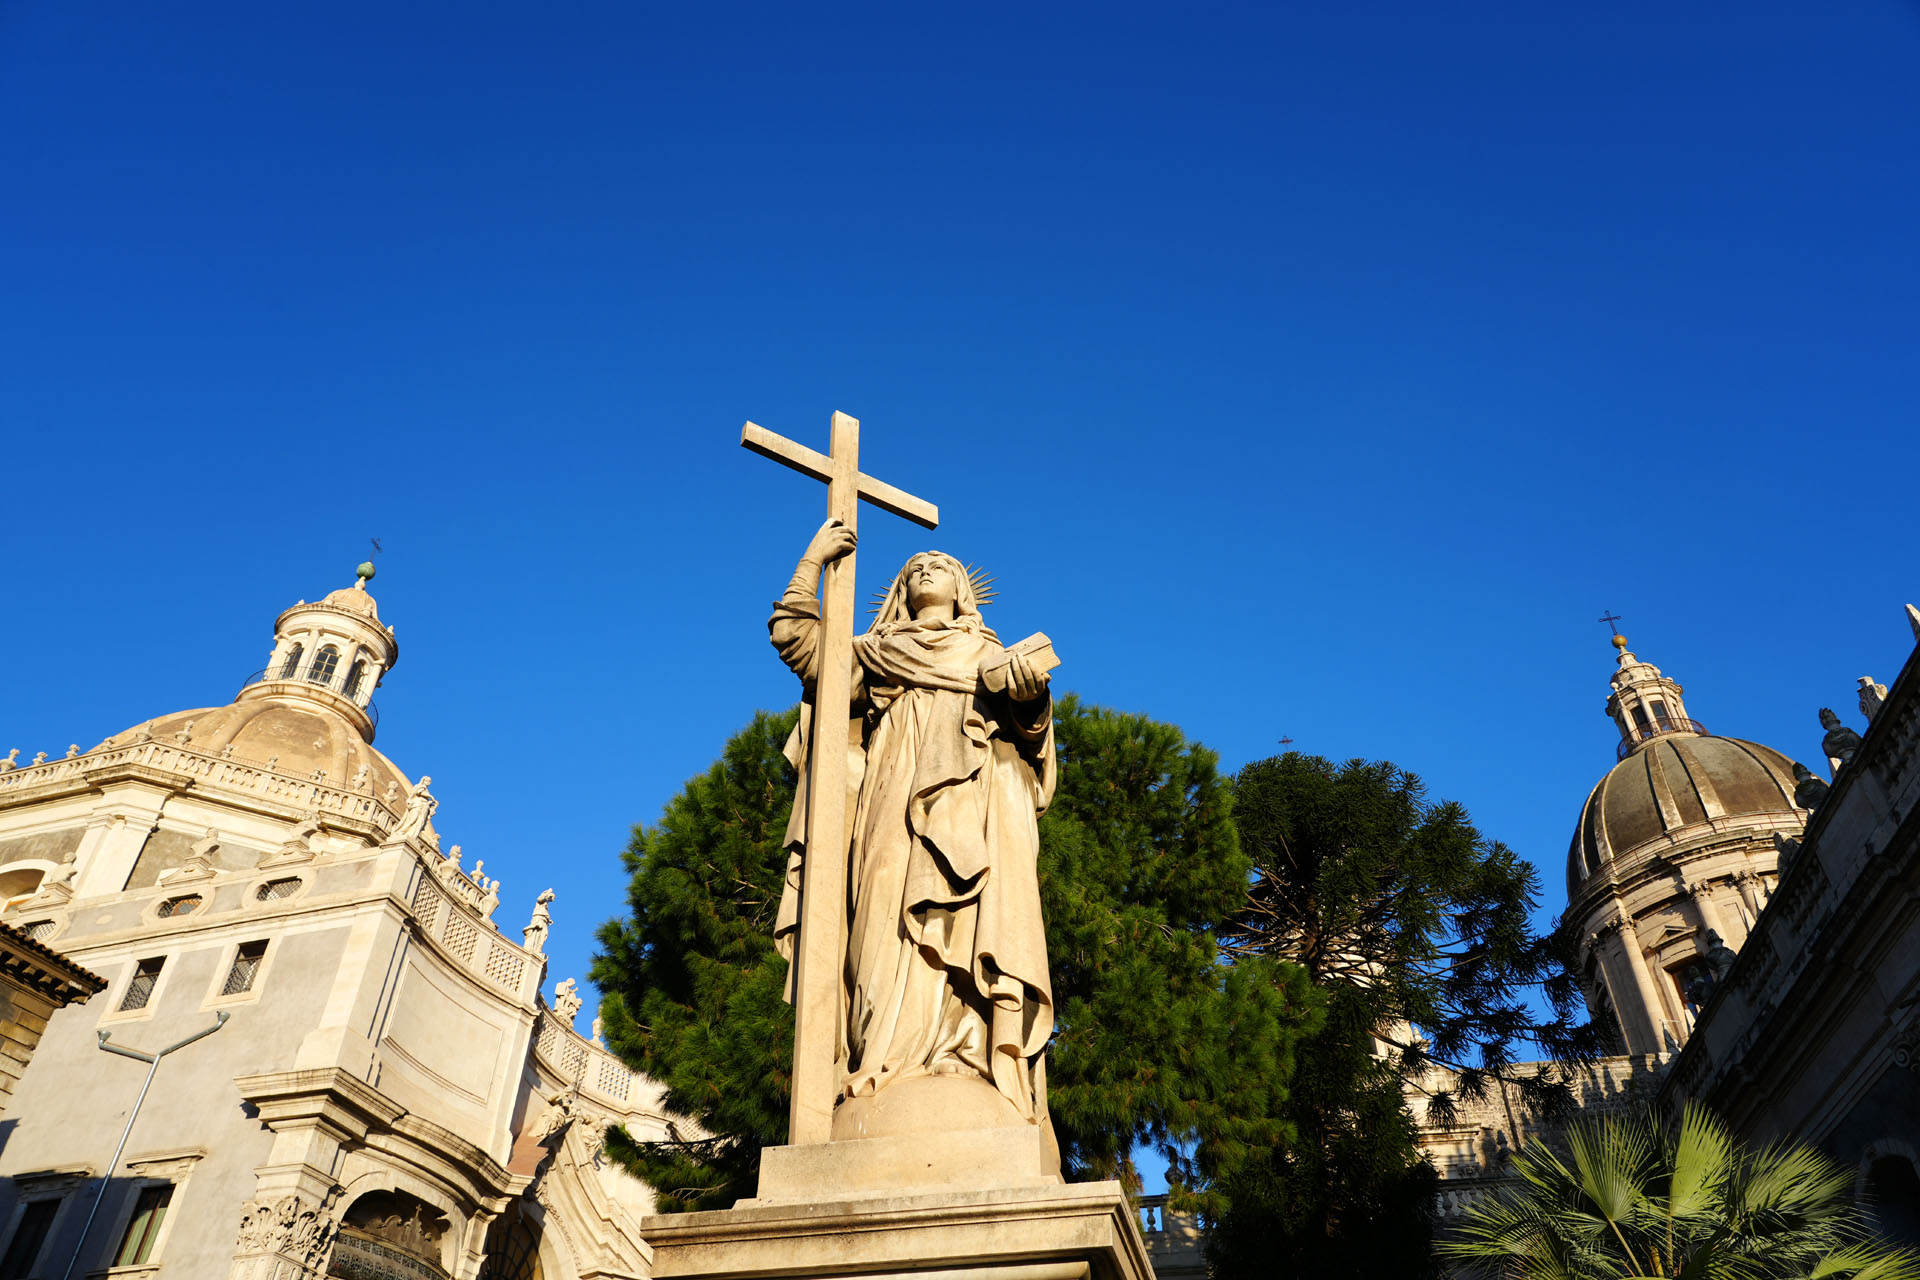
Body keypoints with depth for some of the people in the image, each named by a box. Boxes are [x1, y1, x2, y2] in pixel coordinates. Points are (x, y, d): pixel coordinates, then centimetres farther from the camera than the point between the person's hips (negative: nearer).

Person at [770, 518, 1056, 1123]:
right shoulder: (875, 653, 27)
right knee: (895, 916, -17)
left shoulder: (989, 653, 26)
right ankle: (896, 1060, -24)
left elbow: (1026, 720, 13)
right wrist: (813, 561, 19)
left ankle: (970, 1063, -27)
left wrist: (1028, 688, -9)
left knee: (973, 922, -18)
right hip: (897, 795, 1)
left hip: (971, 798, 0)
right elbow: (794, 636, 20)